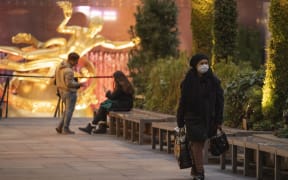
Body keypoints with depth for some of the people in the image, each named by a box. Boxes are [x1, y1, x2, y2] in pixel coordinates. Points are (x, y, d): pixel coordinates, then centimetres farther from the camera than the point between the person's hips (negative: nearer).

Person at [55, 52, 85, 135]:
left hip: (62, 92, 9)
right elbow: (69, 84, -26)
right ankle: (65, 129, 7)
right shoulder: (68, 70, -24)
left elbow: (57, 80, 13)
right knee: (69, 111, 2)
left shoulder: (60, 67, 5)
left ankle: (60, 127, 15)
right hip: (70, 92, -9)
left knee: (67, 110, 19)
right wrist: (79, 84, -13)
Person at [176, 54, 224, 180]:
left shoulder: (213, 81, -1)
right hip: (193, 117, -2)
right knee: (197, 144, -6)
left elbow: (219, 101, 1)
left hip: (208, 117, 2)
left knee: (199, 143, 9)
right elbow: (183, 102, -2)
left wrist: (219, 120, -2)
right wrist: (180, 122, -2)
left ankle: (195, 169, 25)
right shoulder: (188, 82, -6)